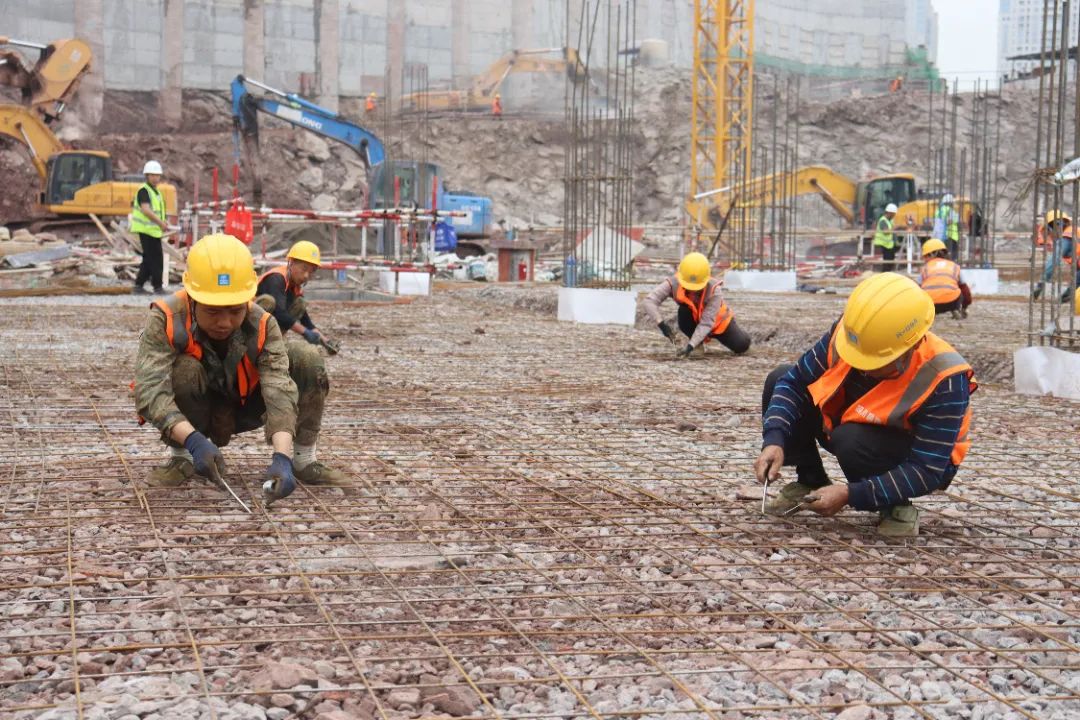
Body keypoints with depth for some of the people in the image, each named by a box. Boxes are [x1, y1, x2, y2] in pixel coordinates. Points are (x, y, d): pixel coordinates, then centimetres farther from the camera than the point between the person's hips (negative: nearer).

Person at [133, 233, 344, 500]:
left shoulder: (261, 326, -24)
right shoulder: (166, 319, -30)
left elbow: (279, 391, -35)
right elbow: (149, 390, -40)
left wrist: (282, 458, -52)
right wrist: (194, 441, -55)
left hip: (242, 410, 2)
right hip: (190, 418, -2)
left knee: (307, 359, -19)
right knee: (184, 369, -35)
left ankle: (303, 459, -5)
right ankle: (179, 459, -11)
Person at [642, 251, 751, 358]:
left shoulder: (714, 290, -36)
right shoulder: (674, 283, -32)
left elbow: (706, 323, -38)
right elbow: (649, 301, -39)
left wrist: (690, 346, -46)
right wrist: (662, 324, -51)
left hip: (718, 321, -1)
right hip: (694, 321, 1)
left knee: (742, 345, -12)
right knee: (684, 313, -33)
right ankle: (700, 341, -3)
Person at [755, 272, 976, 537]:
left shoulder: (945, 380, -34)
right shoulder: (848, 332, -23)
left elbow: (927, 472, -32)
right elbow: (793, 382, -12)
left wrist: (851, 495, -38)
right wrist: (775, 441, -29)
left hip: (906, 457, -5)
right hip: (851, 424, 6)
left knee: (853, 440, -37)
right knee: (778, 379, -12)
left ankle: (895, 505, -7)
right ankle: (811, 485, 5)